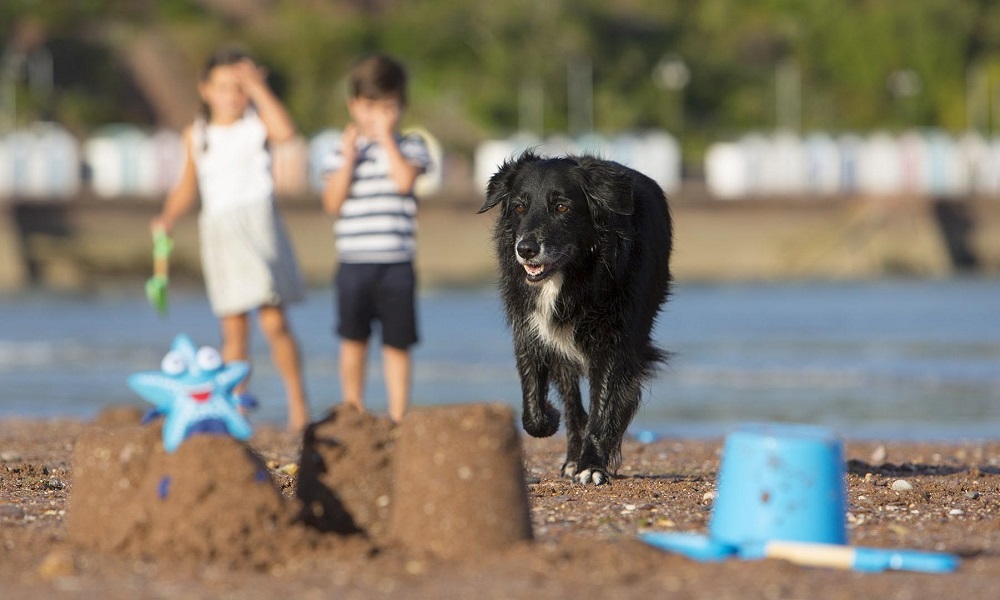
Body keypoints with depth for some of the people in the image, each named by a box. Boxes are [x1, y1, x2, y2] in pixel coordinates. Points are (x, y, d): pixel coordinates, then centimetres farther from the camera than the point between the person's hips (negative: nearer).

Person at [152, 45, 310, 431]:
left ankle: (297, 401, 0)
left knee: (273, 320, -9)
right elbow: (189, 186, 21)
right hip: (217, 229, 3)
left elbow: (285, 131, -21)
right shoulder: (197, 135, 11)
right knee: (233, 327, 4)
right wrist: (168, 217, 5)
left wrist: (258, 89, -16)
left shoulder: (257, 123, 1)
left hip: (257, 221, -3)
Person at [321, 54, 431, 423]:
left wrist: (385, 137, -9)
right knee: (354, 340, 8)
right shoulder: (341, 153, 7)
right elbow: (333, 203, -3)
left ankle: (397, 416, 7)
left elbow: (404, 180, -15)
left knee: (396, 344, 1)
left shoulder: (409, 147, 5)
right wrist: (349, 157, -9)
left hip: (396, 264, -1)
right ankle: (353, 413, 20)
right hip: (353, 263, 1)